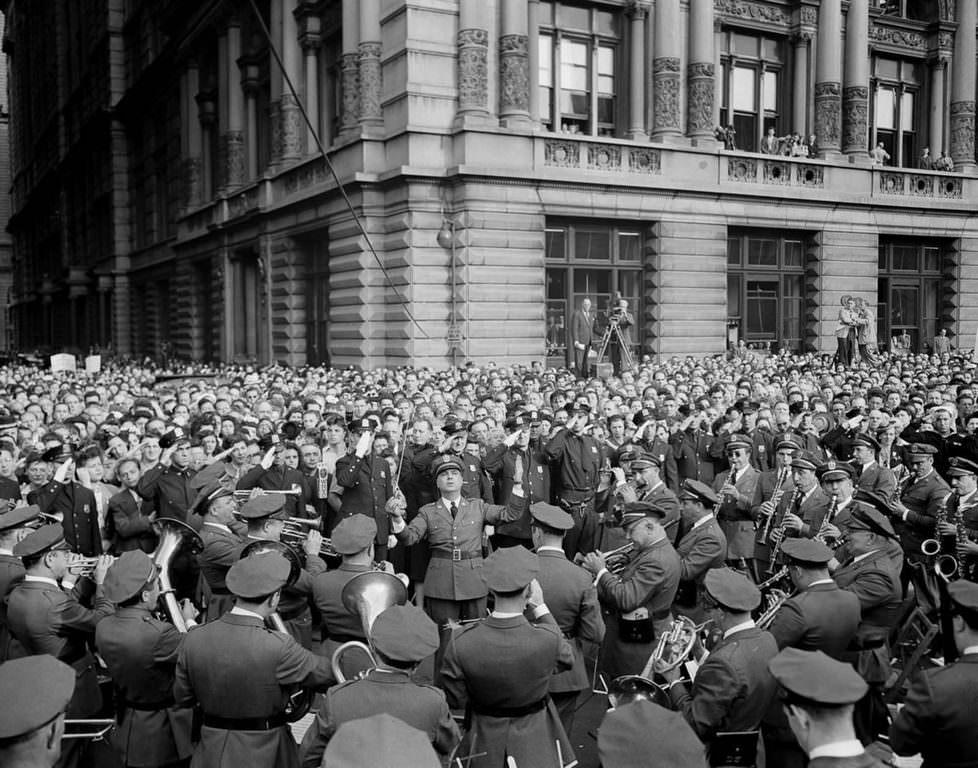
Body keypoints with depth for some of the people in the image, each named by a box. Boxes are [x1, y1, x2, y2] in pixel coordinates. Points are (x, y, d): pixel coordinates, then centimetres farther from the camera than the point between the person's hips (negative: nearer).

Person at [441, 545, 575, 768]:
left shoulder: (461, 642, -27)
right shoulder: (548, 639, -29)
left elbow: (456, 701, -13)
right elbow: (567, 660, -4)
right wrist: (540, 608, -5)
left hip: (483, 746, 1)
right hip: (536, 745, -1)